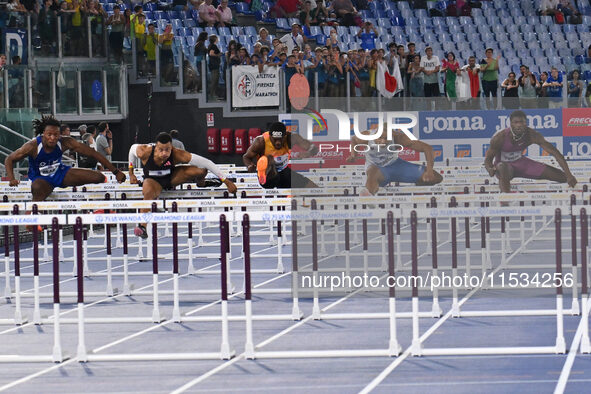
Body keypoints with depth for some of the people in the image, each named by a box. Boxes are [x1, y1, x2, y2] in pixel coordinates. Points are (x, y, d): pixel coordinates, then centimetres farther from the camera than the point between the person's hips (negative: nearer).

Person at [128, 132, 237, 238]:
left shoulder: (178, 155, -33)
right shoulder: (145, 152, -31)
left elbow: (206, 163, -29)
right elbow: (133, 148, -5)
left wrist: (226, 181, -28)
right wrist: (131, 174, 1)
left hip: (171, 177, 1)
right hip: (153, 180, -1)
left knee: (201, 170, -22)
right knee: (149, 192, -39)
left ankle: (201, 183, 14)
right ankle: (142, 226, -37)